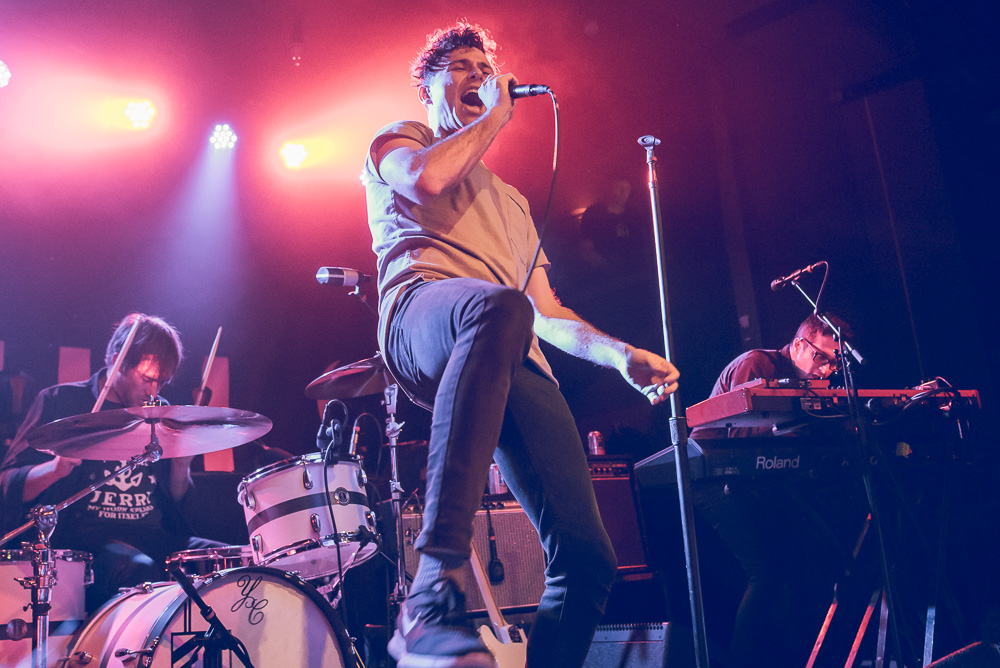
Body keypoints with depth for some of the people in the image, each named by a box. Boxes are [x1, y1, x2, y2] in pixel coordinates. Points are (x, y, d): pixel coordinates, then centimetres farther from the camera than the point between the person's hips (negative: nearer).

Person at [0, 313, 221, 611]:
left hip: (155, 536, 5)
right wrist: (56, 468, -23)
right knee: (140, 571, -38)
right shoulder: (59, 402, 3)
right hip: (83, 536, -5)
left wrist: (181, 462, -3)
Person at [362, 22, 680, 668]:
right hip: (425, 308, -5)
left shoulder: (512, 202, 40)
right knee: (499, 307, -44)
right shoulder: (401, 138, 27)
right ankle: (434, 595, -47)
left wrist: (621, 354, 13)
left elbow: (548, 313, 31)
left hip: (520, 367, 6)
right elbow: (425, 178, -2)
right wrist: (494, 117, 14)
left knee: (588, 558, -10)